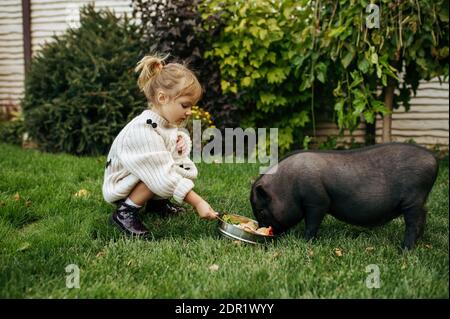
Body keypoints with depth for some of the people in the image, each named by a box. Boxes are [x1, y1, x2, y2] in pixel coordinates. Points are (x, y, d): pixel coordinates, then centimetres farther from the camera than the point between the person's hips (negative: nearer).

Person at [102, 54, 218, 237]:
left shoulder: (165, 122, -4)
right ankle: (124, 213, -15)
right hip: (120, 190, -8)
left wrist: (183, 140, -9)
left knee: (188, 170, -5)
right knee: (160, 175, -32)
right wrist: (198, 202, -36)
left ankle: (156, 202, 12)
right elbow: (164, 177, -35)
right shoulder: (142, 131, -31)